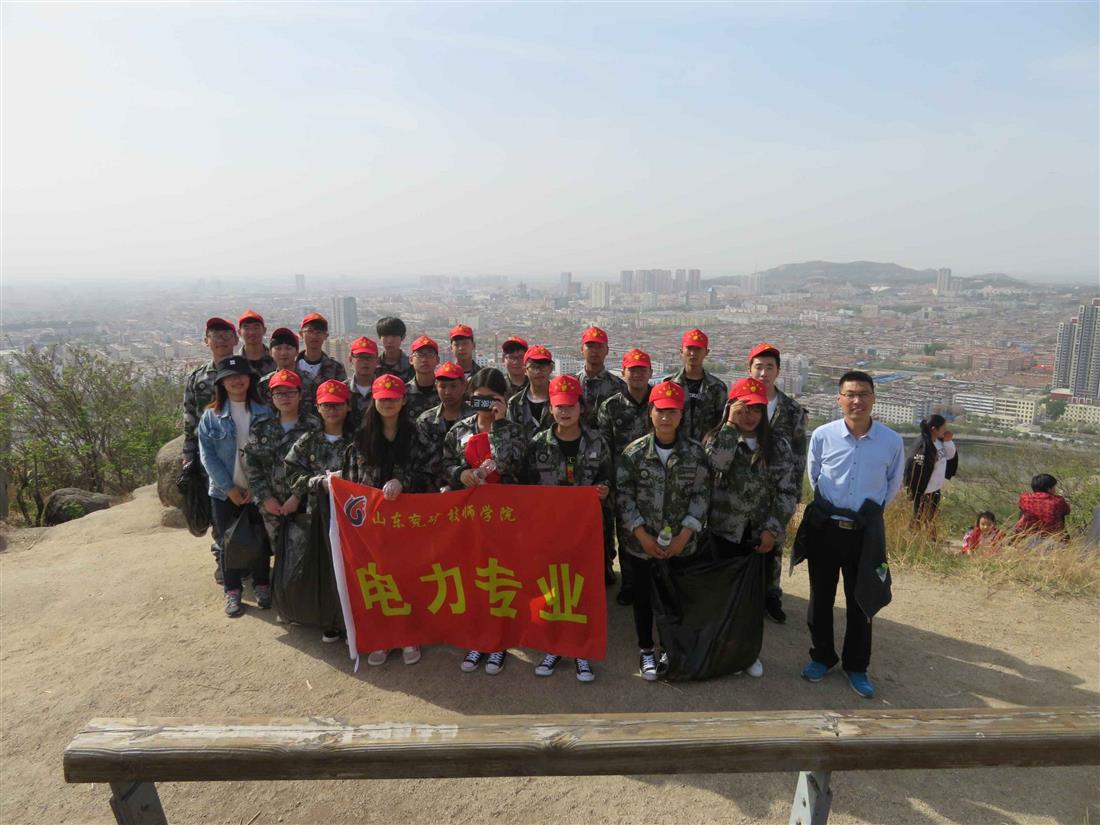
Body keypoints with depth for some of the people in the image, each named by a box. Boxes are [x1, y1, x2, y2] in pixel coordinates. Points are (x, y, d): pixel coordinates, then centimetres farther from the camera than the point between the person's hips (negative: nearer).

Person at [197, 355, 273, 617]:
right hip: (225, 492, 0)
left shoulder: (264, 413, -3)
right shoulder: (211, 416, -3)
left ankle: (262, 586, 26)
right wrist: (229, 487, -11)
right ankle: (232, 591, 22)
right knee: (229, 542, 9)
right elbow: (207, 455, -5)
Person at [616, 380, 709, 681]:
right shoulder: (634, 451, -6)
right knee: (642, 596, 11)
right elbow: (623, 495, -6)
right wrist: (642, 535, -12)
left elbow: (701, 494, -3)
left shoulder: (695, 452, -3)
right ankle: (646, 650, 31)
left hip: (680, 543, 1)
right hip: (639, 542, 0)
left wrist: (684, 535, -10)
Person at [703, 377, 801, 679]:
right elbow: (717, 463, -25)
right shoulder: (716, 439, -3)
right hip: (724, 531, -2)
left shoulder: (778, 446, 1)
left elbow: (788, 490, -1)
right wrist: (731, 424, -22)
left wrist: (773, 529, -9)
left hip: (761, 535, 2)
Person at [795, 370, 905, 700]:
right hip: (824, 526, 0)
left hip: (866, 531, 0)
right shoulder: (822, 435, -11)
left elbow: (893, 484, 10)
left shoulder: (892, 441, -10)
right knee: (821, 597, 13)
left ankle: (856, 666, 30)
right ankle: (821, 657, 32)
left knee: (861, 601, 12)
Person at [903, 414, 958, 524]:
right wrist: (913, 491, -21)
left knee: (931, 519, 22)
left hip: (936, 489, 8)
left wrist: (949, 441, -6)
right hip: (924, 491, -8)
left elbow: (950, 456, 11)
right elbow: (915, 468, -25)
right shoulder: (923, 445, -26)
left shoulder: (940, 441, 1)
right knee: (920, 520, 7)